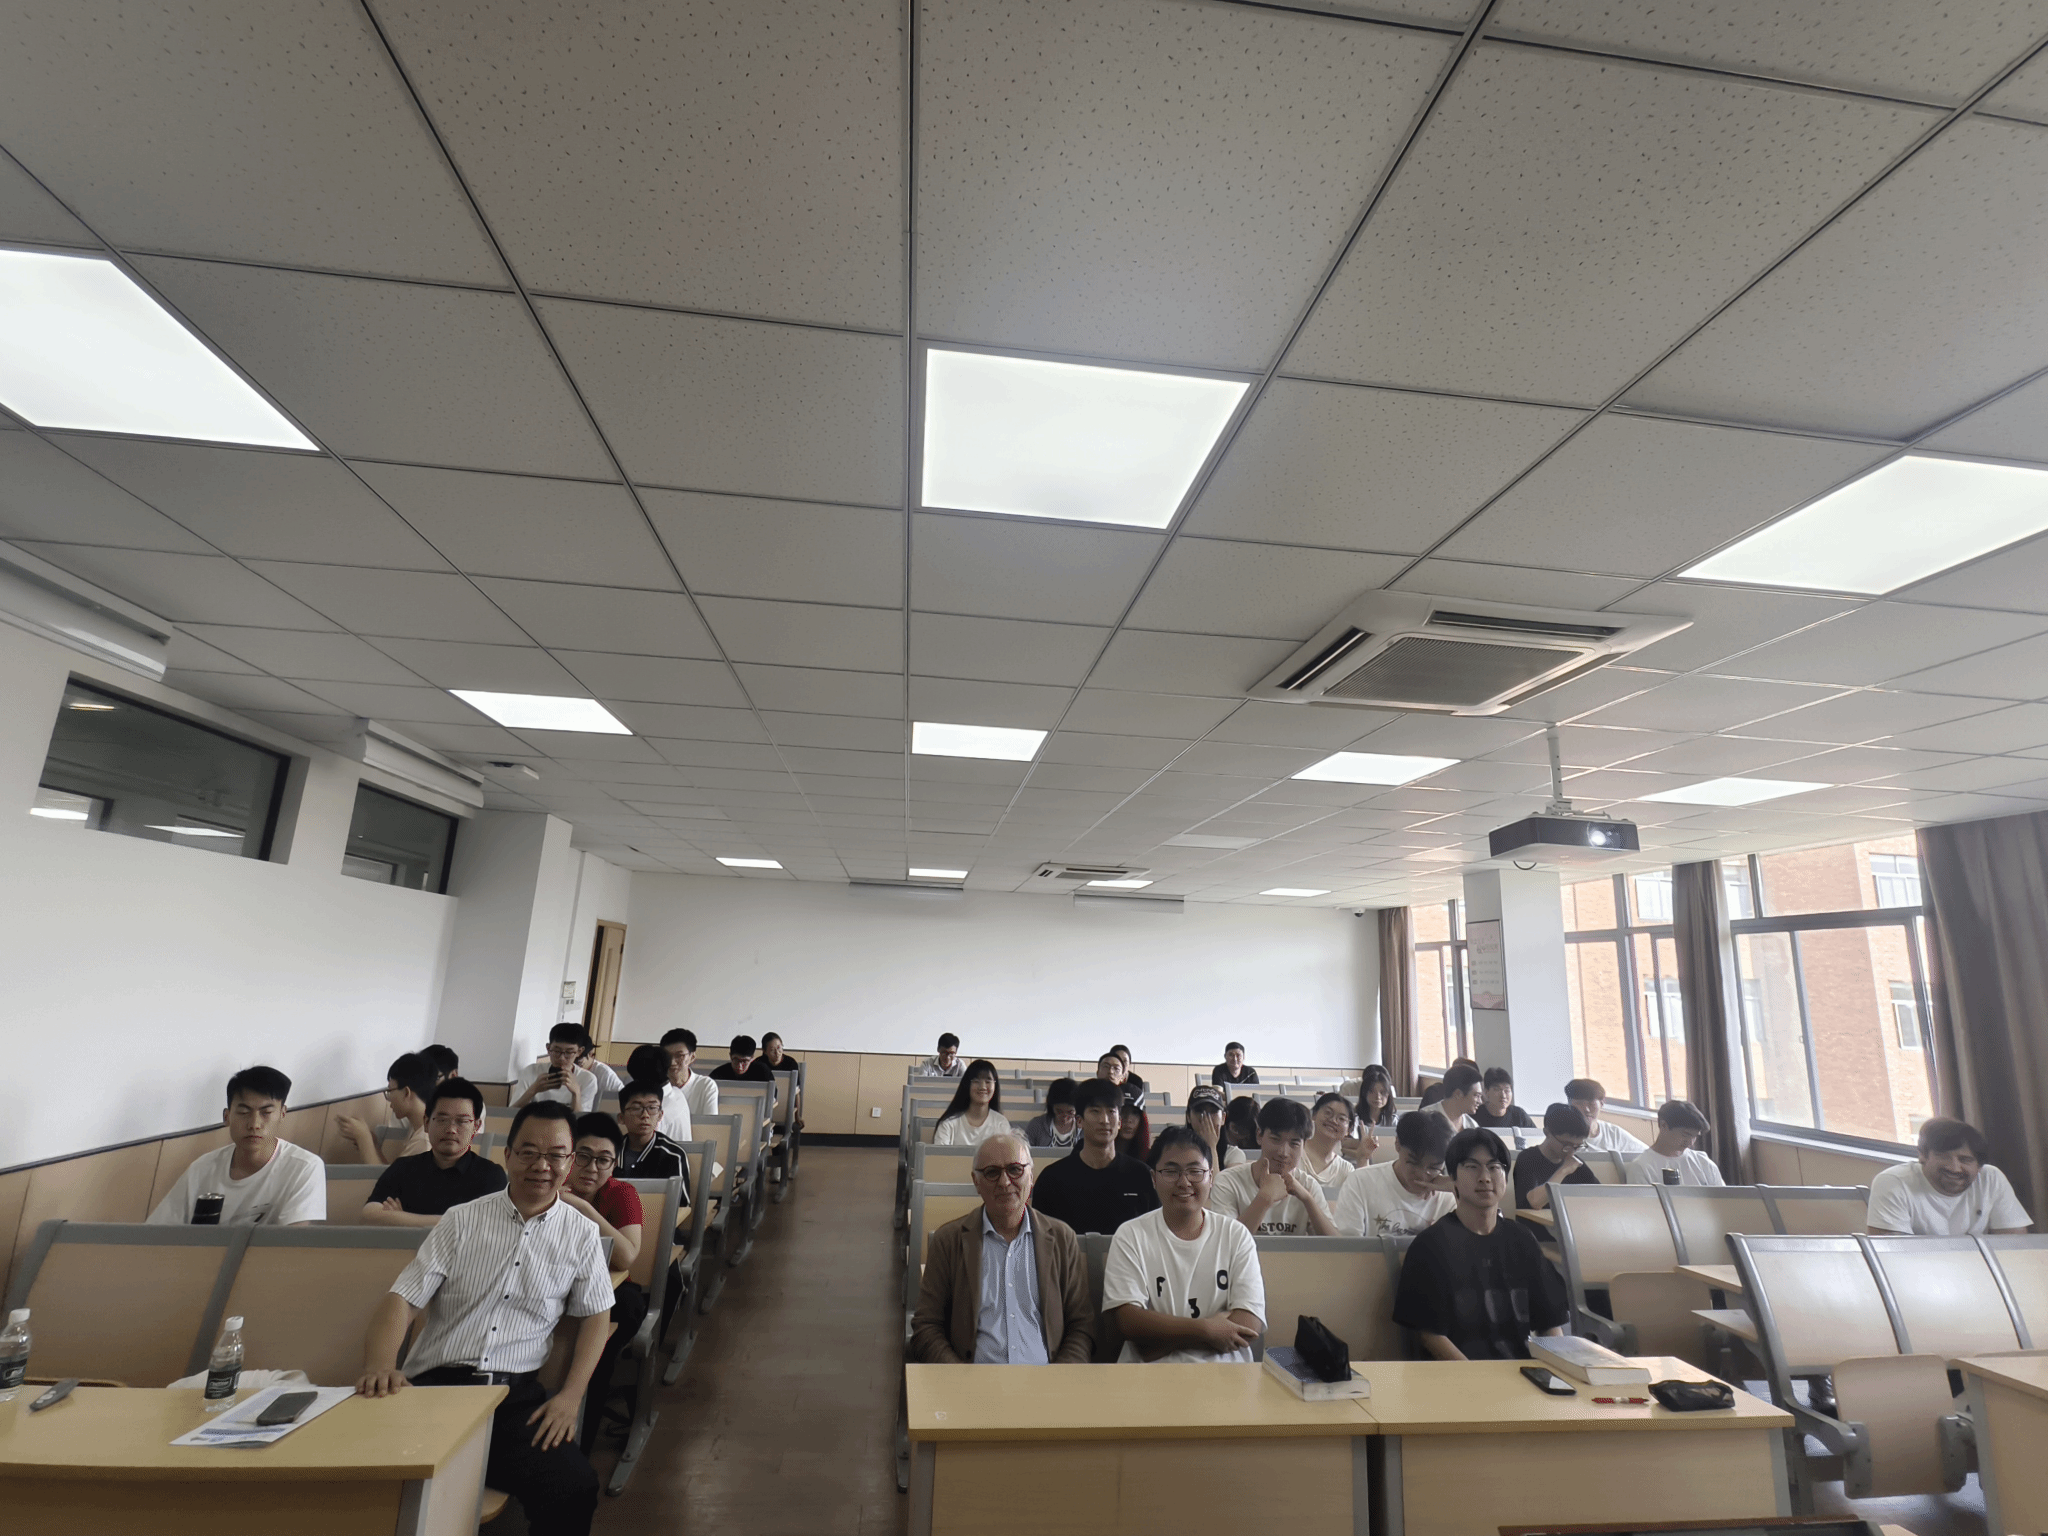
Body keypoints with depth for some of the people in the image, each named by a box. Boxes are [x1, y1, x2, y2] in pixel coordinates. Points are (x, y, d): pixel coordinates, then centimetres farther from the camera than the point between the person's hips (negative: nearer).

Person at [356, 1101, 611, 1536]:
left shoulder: (582, 1234, 7)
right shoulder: (462, 1220, 5)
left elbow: (595, 1315, 13)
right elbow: (403, 1299, -1)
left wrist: (569, 1397, -1)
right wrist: (379, 1367, -21)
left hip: (518, 1395, 0)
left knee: (574, 1490, -25)